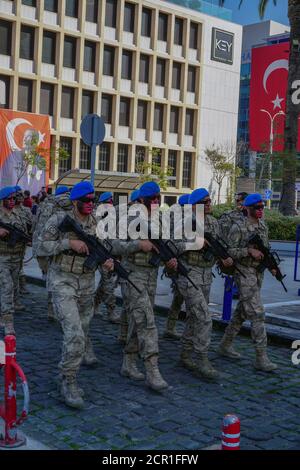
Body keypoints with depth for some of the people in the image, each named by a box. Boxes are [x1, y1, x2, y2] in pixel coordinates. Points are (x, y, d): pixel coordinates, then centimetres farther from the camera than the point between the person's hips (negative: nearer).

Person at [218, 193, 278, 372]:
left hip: (259, 274, 8)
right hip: (245, 274, -8)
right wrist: (249, 251, -24)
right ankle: (262, 358, -9)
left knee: (242, 312, 15)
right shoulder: (239, 228, -11)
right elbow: (228, 251, -14)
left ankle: (226, 345, 28)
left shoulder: (264, 227, 11)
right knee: (257, 314, -12)